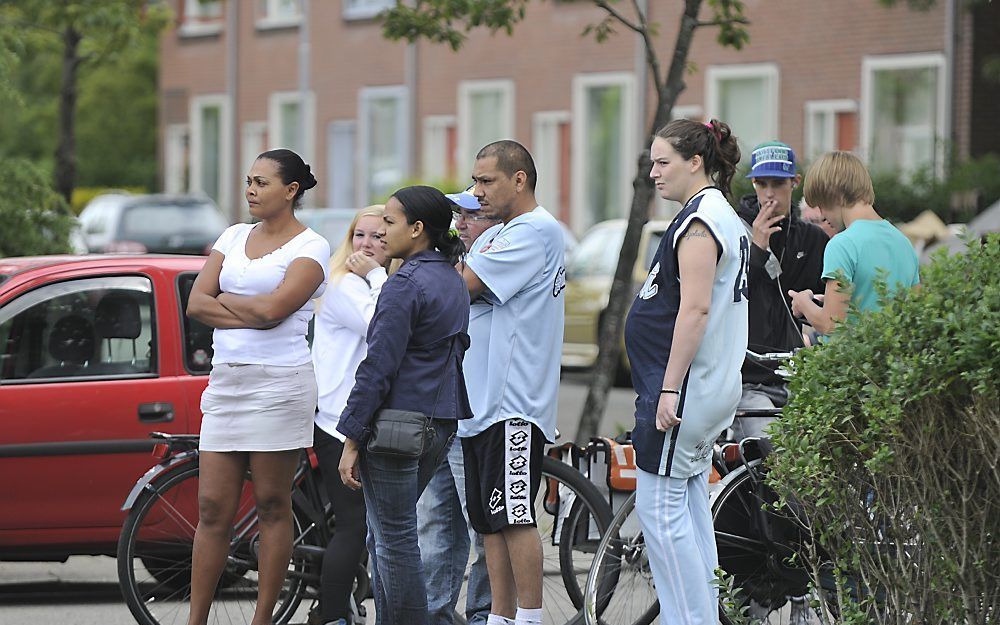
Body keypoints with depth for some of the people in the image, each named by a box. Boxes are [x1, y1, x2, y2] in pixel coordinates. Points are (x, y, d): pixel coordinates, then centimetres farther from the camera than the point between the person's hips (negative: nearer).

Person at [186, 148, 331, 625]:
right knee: (212, 509, 3)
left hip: (279, 385, -5)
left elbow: (272, 308, -16)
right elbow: (196, 304, 6)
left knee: (273, 506, 0)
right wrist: (251, 314, -8)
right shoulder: (234, 237, 15)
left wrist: (222, 299, 0)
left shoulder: (310, 247, -2)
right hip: (225, 382, 5)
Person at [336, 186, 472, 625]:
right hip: (441, 424, 9)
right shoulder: (452, 280, 13)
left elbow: (378, 367, -17)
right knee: (383, 537, 18)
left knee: (394, 541, -3)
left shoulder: (406, 285, -15)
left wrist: (352, 439, -14)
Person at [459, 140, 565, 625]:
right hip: (483, 398, 10)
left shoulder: (536, 231, -10)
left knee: (513, 515, -9)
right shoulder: (495, 236, 21)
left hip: (514, 402, -10)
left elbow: (461, 287, -15)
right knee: (490, 519, 10)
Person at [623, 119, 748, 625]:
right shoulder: (725, 218, 17)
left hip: (683, 389, -10)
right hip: (710, 389, 10)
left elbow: (695, 309, -22)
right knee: (688, 507, 12)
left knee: (660, 507, -8)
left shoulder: (698, 221, -15)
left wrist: (669, 389, -23)